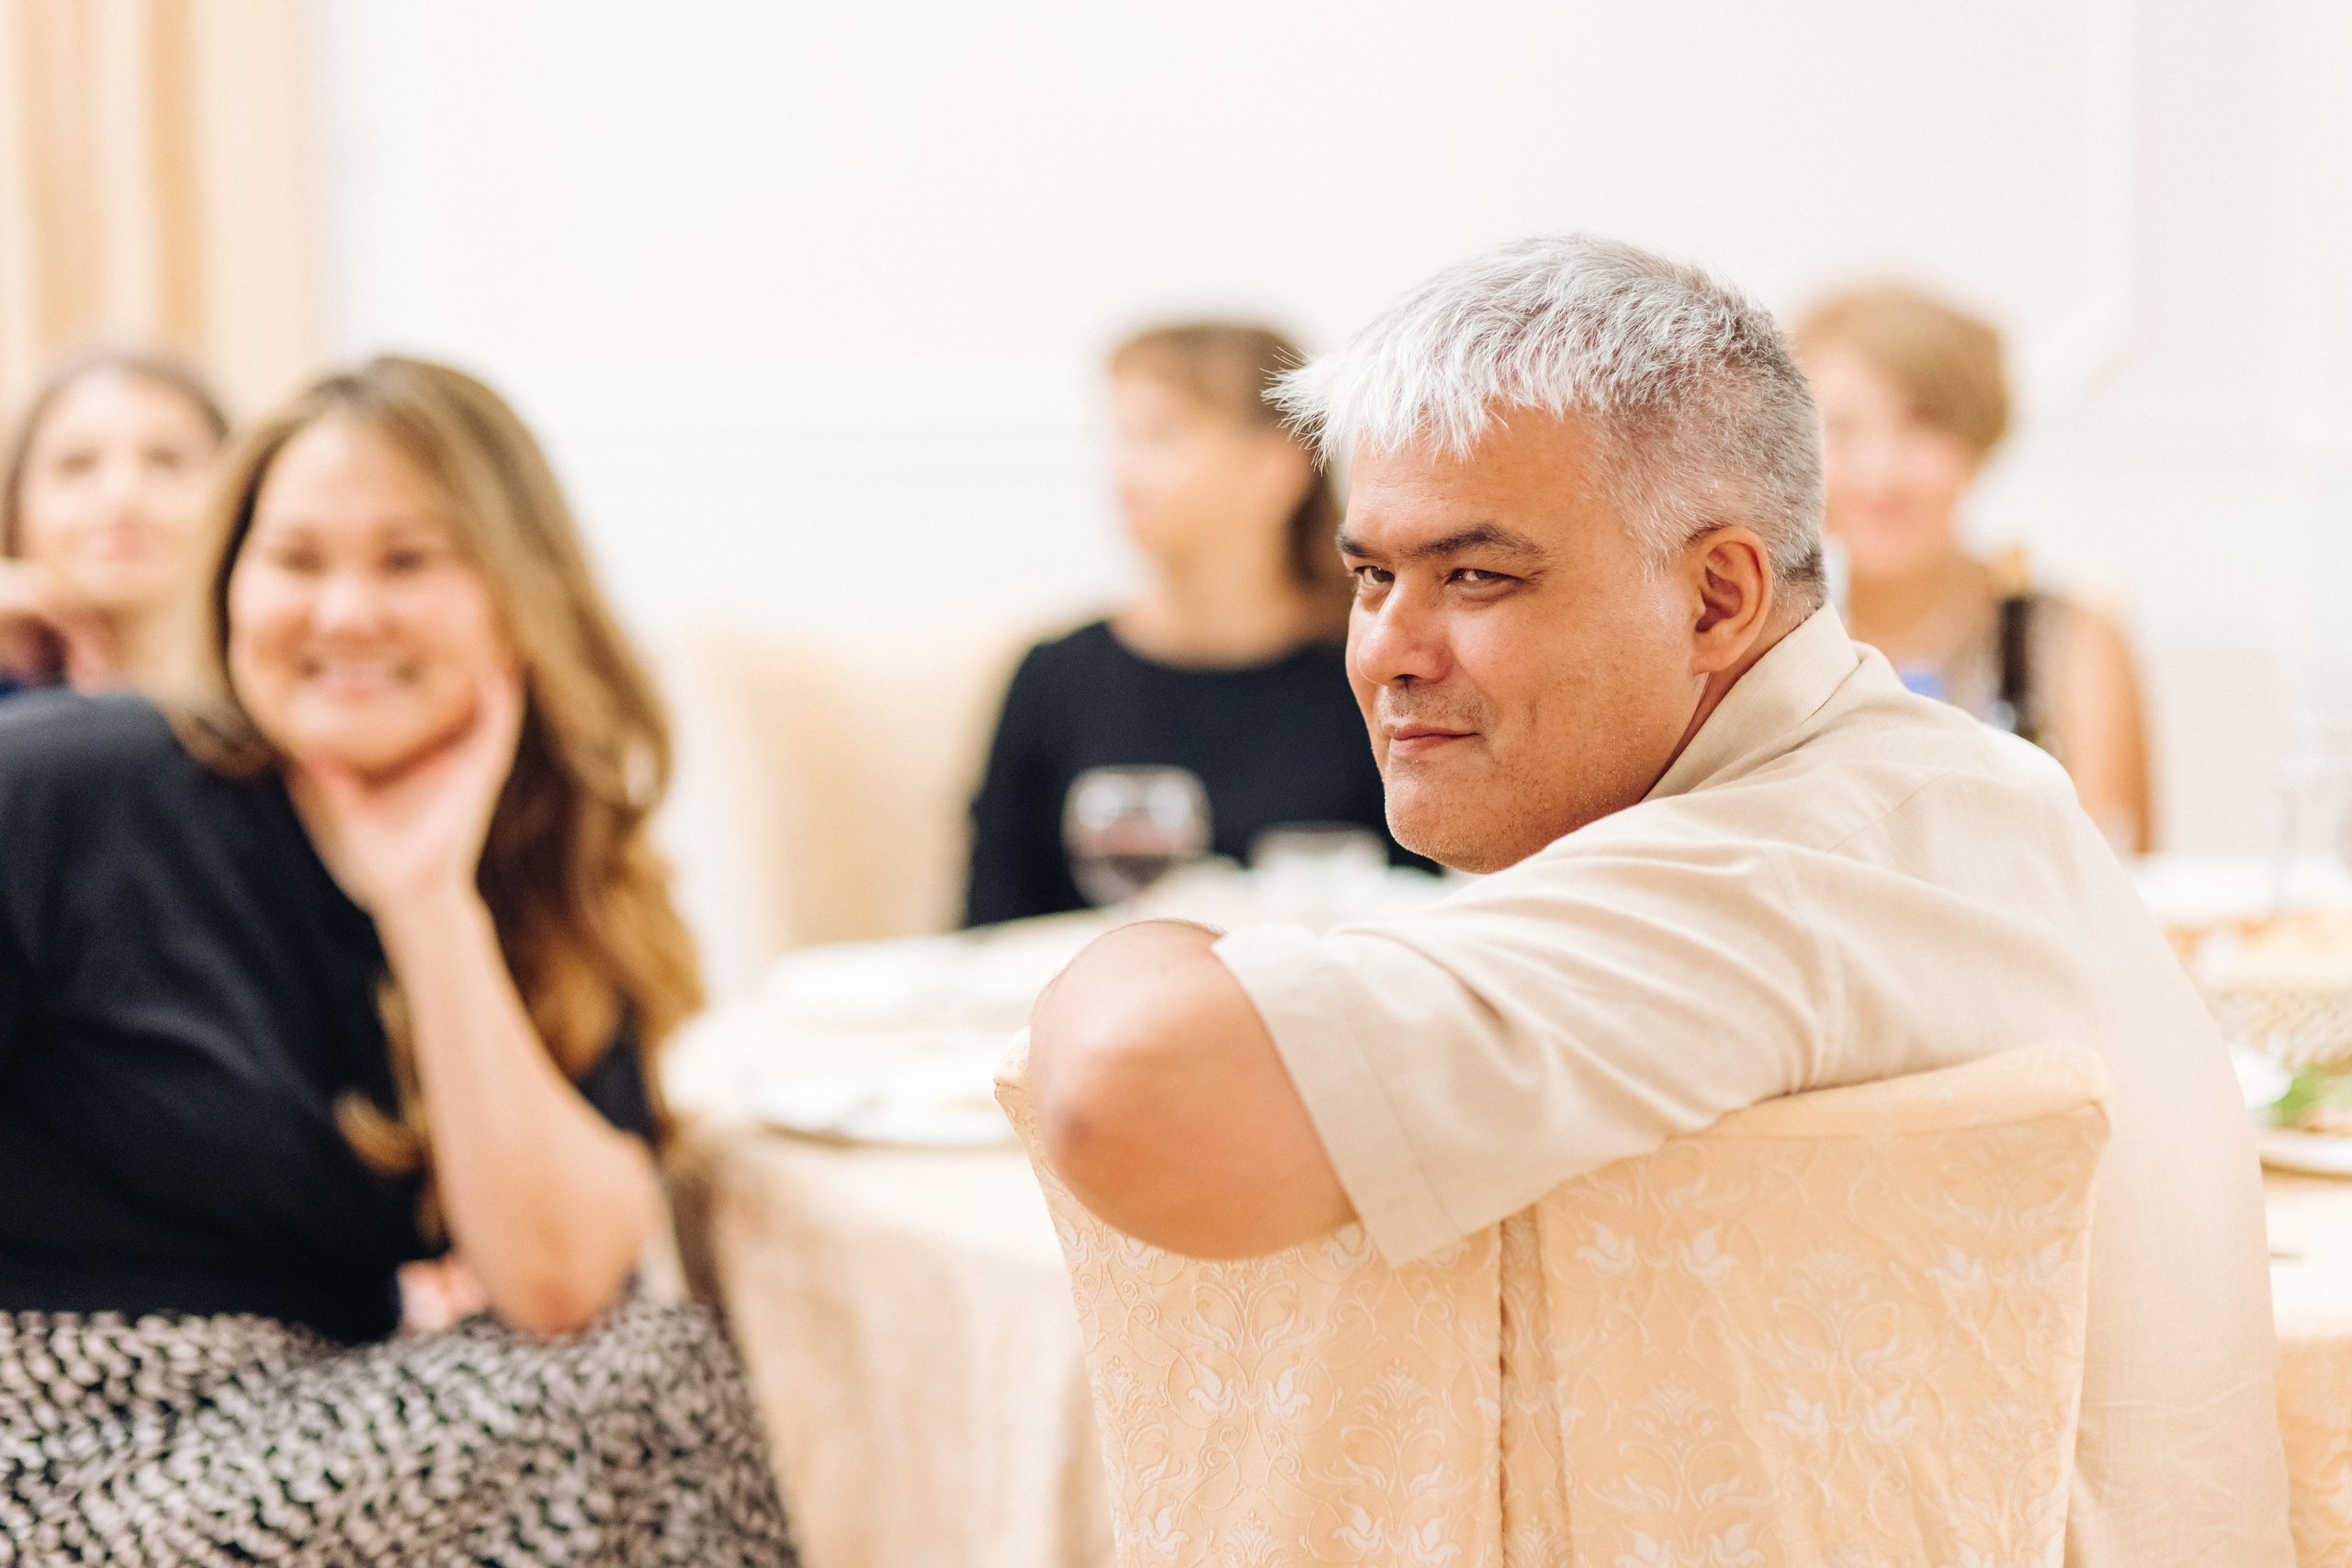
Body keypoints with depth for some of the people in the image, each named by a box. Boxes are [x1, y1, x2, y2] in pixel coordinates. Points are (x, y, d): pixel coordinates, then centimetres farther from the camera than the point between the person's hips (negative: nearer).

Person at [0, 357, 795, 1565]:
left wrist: (427, 899, -12)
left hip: (321, 1445, 5)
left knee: (661, 1367, -21)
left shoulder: (558, 892, 6)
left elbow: (555, 1280, -10)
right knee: (638, 1386, -20)